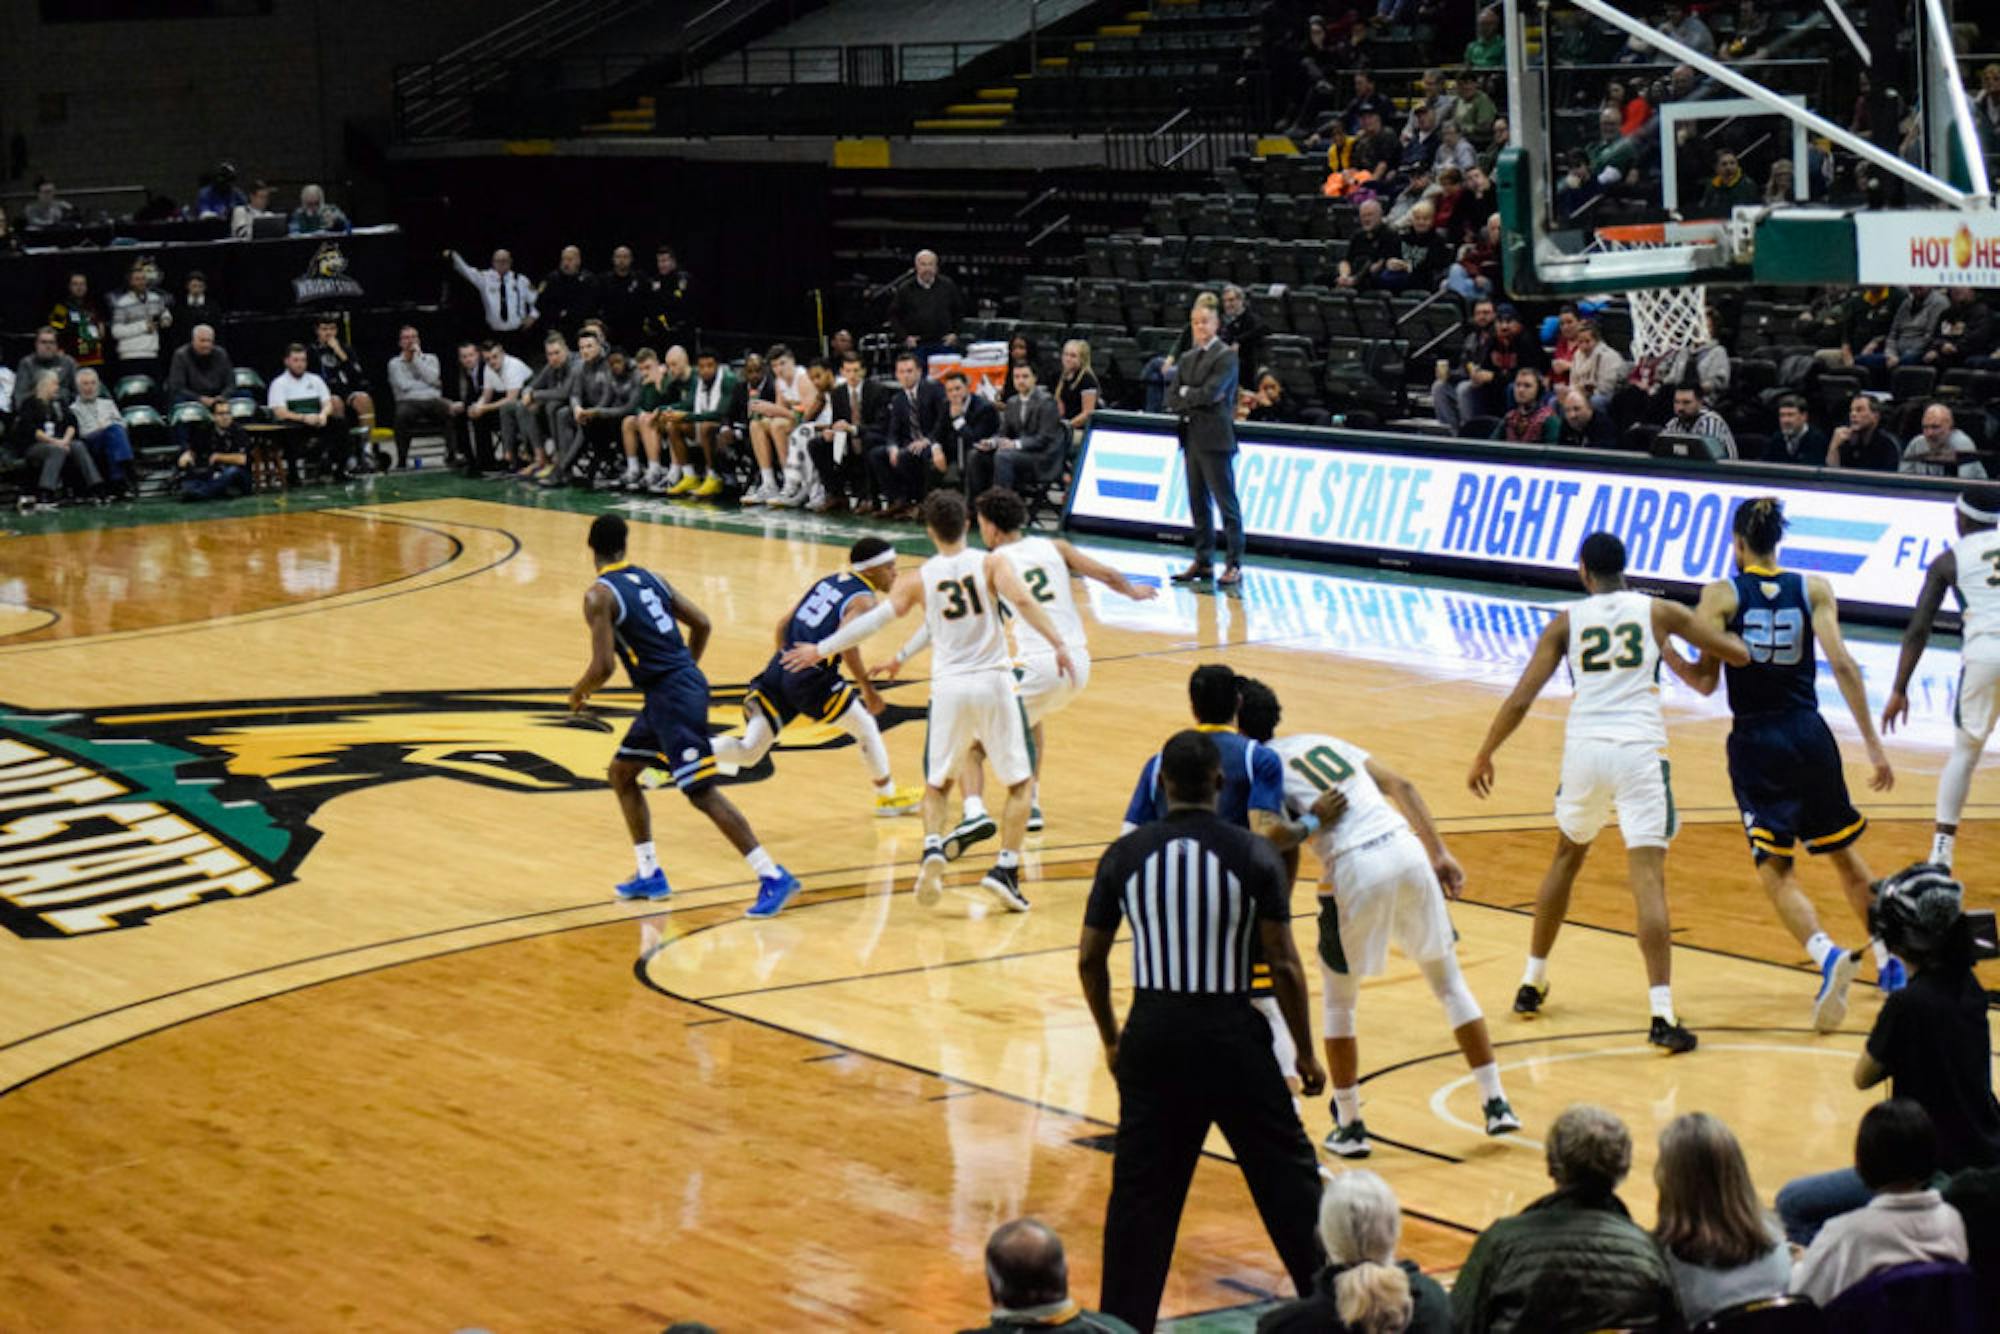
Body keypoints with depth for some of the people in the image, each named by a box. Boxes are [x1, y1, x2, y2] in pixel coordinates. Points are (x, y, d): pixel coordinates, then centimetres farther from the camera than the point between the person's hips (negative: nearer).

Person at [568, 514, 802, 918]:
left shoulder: (599, 595, -11)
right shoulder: (650, 578, 13)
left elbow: (604, 666, -17)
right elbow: (701, 623, 15)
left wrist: (579, 693, 3)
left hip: (672, 698, -9)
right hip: (684, 683, 9)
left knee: (701, 792, -8)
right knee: (621, 773, 20)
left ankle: (773, 878, -10)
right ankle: (649, 875, 22)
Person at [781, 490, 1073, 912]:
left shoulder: (918, 580, 4)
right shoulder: (991, 563, 1)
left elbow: (874, 619, -2)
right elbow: (1022, 600, -16)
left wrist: (820, 649, 4)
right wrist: (1058, 643, -19)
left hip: (948, 687, 1)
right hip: (995, 683, -1)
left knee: (937, 785, 17)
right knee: (1019, 782, 13)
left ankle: (933, 850, -11)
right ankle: (1006, 869, 0)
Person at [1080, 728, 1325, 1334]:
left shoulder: (1125, 855, -2)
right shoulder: (1254, 855, -8)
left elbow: (1090, 960, 4)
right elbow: (1283, 965, -8)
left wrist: (1112, 1039, 19)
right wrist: (1305, 1052, 3)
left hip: (1152, 1034, 2)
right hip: (1231, 1034, -2)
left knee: (1140, 1190, 10)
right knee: (1287, 1175, 11)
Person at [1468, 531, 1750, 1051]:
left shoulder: (1567, 621, 9)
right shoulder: (1659, 611, 8)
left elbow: (1520, 699, 4)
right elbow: (1739, 653, 10)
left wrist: (1484, 756, 16)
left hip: (1584, 749, 2)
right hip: (1640, 753, -2)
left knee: (1567, 857, 26)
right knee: (1648, 879, -7)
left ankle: (1532, 984, 33)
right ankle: (1662, 1015, -17)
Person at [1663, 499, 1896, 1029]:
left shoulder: (1720, 595, -4)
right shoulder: (1813, 588, 1)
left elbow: (1706, 681, -8)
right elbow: (1842, 666, -7)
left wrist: (1665, 652, 9)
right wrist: (1873, 745, -5)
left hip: (1755, 744, -3)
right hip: (1809, 736, 3)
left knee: (1777, 873, -2)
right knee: (1844, 855, 22)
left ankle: (1828, 955, -28)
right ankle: (1888, 962, 30)